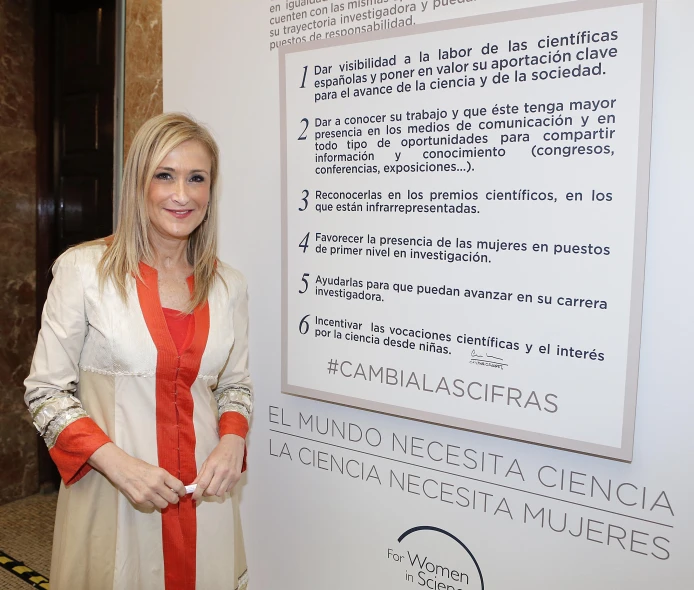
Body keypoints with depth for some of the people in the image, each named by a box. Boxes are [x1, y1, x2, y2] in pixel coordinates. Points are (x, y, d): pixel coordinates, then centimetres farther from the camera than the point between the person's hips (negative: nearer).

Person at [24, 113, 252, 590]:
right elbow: (47, 391, -4)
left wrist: (232, 441, -7)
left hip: (203, 501, 3)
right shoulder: (84, 270, -7)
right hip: (112, 504, -3)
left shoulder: (228, 285, 4)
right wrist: (116, 462, -17)